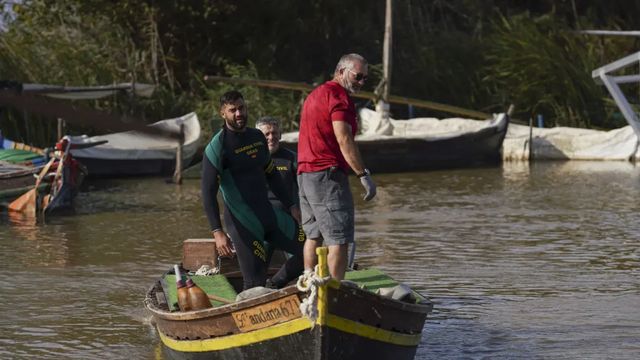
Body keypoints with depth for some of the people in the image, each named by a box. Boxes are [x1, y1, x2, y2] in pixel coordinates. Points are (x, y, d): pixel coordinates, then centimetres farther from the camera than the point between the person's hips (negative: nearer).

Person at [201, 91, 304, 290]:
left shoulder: (258, 137, 11)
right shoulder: (217, 147, -11)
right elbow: (208, 192, -16)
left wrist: (291, 206, 16)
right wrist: (217, 232, -24)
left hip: (269, 213, 7)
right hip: (242, 221, -7)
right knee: (255, 281, -11)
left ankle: (273, 289, 18)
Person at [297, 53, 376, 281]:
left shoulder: (315, 94, 22)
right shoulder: (338, 95, -10)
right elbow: (344, 140, -19)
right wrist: (364, 175, -19)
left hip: (304, 174, 10)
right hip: (327, 176, -10)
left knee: (313, 235, 15)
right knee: (339, 239, -10)